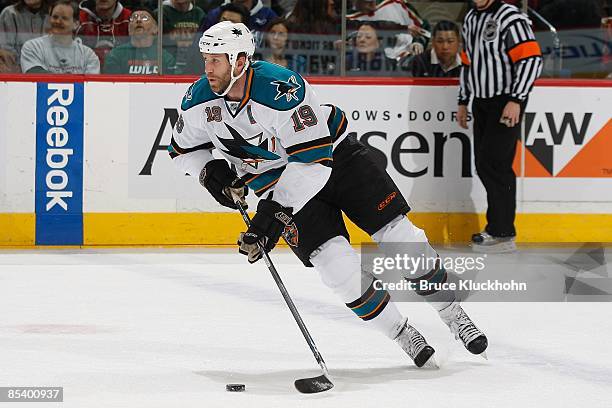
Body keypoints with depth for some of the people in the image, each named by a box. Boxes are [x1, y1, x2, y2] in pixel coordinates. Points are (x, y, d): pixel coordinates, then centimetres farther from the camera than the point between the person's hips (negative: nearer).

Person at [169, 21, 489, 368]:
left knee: (398, 234, -6)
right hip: (277, 180, 3)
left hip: (335, 156, -3)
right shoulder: (199, 101, -14)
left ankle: (452, 313, 14)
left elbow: (313, 158, -34)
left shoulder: (281, 88, -32)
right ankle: (402, 335, -2)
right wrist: (210, 170, -16)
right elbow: (184, 149, 5)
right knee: (335, 260, -16)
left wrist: (275, 209, -38)